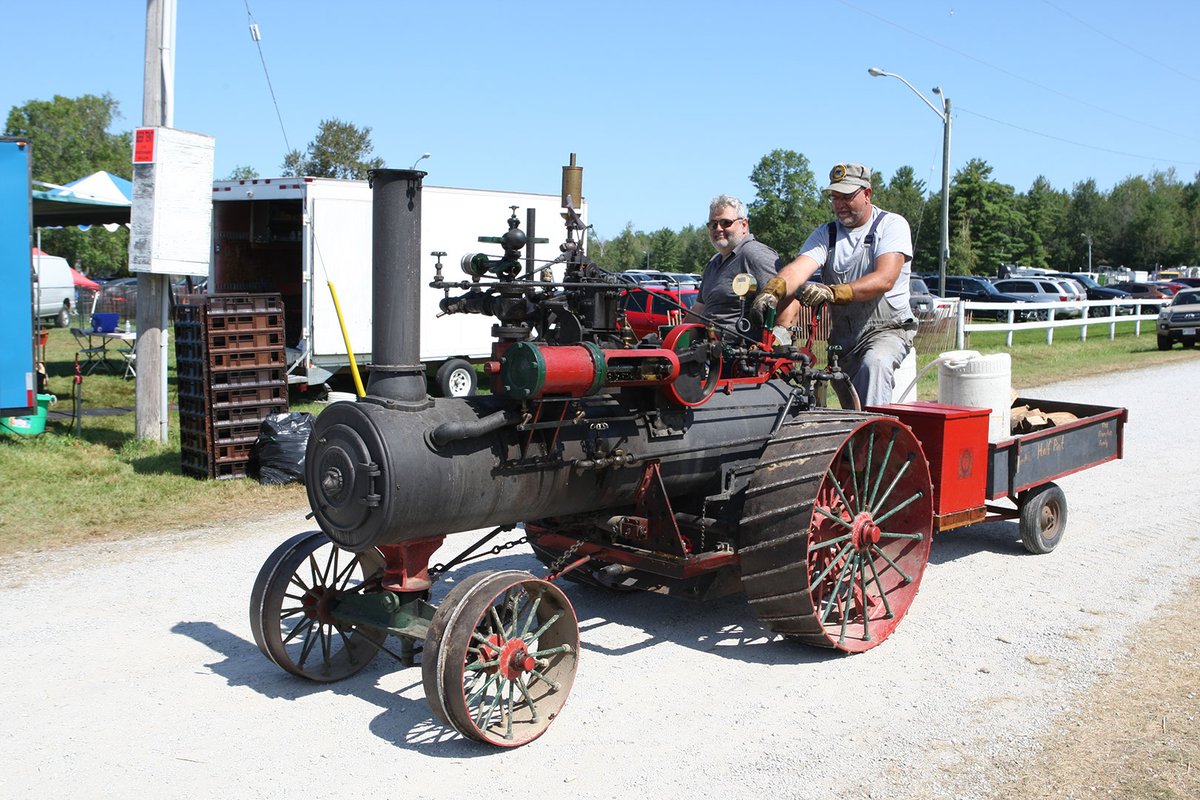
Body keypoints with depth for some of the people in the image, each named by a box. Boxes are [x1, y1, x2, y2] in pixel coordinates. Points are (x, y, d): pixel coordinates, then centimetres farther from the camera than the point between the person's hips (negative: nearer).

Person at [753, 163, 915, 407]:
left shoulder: (891, 225, -5)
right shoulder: (825, 234, 7)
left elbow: (885, 279, -22)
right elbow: (798, 268, -13)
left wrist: (833, 292, -36)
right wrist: (773, 290, -37)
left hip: (888, 329, -5)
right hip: (842, 335, 5)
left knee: (874, 363, -35)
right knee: (848, 411, 2)